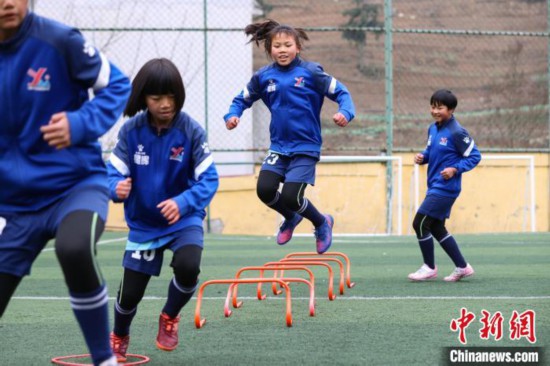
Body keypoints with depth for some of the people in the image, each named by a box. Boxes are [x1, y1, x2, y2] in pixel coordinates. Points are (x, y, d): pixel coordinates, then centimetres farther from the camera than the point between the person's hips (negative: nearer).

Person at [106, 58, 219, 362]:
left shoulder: (191, 130, -17)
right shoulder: (131, 131, -13)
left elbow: (209, 180, -18)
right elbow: (113, 173, -10)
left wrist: (183, 203, -35)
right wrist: (117, 188, -34)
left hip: (184, 219, -1)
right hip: (143, 223, 2)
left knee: (187, 267, -29)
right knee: (130, 292, 5)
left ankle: (170, 317, 6)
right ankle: (119, 338, 41)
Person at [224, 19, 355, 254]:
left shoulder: (310, 72, -8)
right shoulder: (263, 77, 1)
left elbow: (341, 93, -6)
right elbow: (242, 99, 13)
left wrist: (345, 112, -25)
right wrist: (232, 115, -7)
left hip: (305, 147, -4)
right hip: (278, 146, 4)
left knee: (290, 197, -15)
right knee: (265, 190, -12)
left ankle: (322, 223, 18)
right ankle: (291, 218, 23)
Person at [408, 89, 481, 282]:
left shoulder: (457, 132, -15)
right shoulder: (433, 129, 8)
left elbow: (474, 156, -12)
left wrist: (455, 169, -22)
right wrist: (422, 157, 0)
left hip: (445, 188, -9)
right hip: (434, 186, 9)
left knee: (420, 223, -8)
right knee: (437, 228, 14)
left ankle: (429, 267, 7)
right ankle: (462, 267, 23)